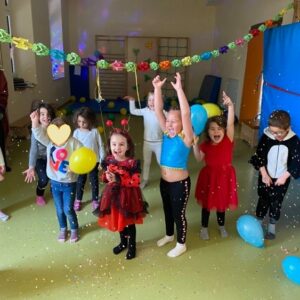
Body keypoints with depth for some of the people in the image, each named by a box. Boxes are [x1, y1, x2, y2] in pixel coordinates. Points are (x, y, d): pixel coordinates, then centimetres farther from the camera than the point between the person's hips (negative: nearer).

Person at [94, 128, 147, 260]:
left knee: (129, 222, 12)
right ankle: (123, 242, 45)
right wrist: (106, 176, -18)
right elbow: (103, 177, 6)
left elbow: (136, 181, -23)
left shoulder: (132, 163, -20)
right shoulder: (108, 160, -5)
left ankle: (132, 246, 35)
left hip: (128, 197, -4)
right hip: (113, 195, 5)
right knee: (117, 220, 21)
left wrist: (118, 179, -29)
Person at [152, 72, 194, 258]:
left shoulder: (185, 138, -18)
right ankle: (169, 235, 49)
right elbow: (158, 110, -7)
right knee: (167, 210, 24)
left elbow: (186, 114, -32)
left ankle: (181, 244, 33)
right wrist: (157, 88, -17)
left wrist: (179, 89, -36)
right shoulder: (166, 133, -3)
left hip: (180, 183, -6)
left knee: (179, 213, 11)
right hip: (164, 181, 6)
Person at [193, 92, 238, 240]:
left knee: (221, 203, 19)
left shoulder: (228, 140, -14)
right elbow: (199, 159, -4)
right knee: (207, 203, 16)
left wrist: (230, 106, -41)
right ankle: (204, 228, 36)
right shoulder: (205, 145, -10)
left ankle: (221, 226, 45)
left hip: (225, 176, 0)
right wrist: (195, 144, -16)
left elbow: (230, 123, -28)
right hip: (209, 177, 0)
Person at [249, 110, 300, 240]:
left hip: (282, 178, 0)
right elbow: (259, 157, -10)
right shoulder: (266, 137, -16)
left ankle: (272, 226, 31)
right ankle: (258, 222, 33)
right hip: (266, 177, 0)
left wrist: (284, 176, -17)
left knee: (277, 202, 13)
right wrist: (264, 175, -14)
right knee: (263, 200, 14)